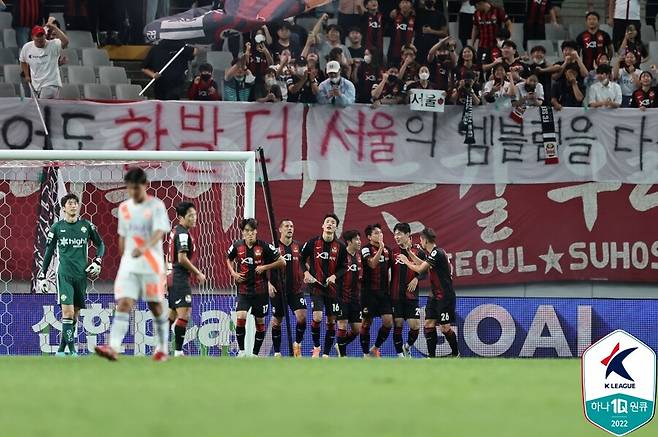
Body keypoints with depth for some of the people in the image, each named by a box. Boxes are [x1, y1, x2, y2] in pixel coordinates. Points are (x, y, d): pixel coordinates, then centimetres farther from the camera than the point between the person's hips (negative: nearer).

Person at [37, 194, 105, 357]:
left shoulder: (87, 226, 6)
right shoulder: (57, 227, 3)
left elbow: (100, 244, 17)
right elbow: (49, 252, 9)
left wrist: (97, 262, 1)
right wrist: (42, 275, 7)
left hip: (81, 275, 3)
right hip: (64, 274, -3)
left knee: (75, 314, 6)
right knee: (67, 311, -16)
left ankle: (61, 349, 17)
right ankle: (71, 349, -15)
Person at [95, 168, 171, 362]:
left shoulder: (156, 206, -7)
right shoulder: (124, 208, 9)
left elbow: (159, 232, -21)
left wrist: (144, 247, -38)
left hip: (152, 264, -3)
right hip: (129, 265, 4)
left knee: (156, 307, 6)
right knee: (123, 305, -11)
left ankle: (163, 349, 22)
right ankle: (113, 348, -25)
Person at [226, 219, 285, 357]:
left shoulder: (264, 247, -8)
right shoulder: (237, 246, 0)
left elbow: (282, 262, -3)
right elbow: (229, 260, 21)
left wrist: (264, 267, -13)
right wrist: (233, 273, 4)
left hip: (260, 290, -1)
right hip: (243, 290, 1)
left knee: (260, 321, 6)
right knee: (240, 318, -17)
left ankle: (255, 353, 19)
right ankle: (241, 350, -6)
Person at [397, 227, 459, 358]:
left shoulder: (437, 253, -18)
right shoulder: (431, 253, 11)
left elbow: (420, 269, -18)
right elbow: (423, 264, 29)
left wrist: (406, 261, -3)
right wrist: (409, 253, 28)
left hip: (445, 297, -9)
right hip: (435, 296, 9)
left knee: (445, 328, -6)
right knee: (429, 324, 2)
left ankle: (455, 353, 11)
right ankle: (432, 356, 4)